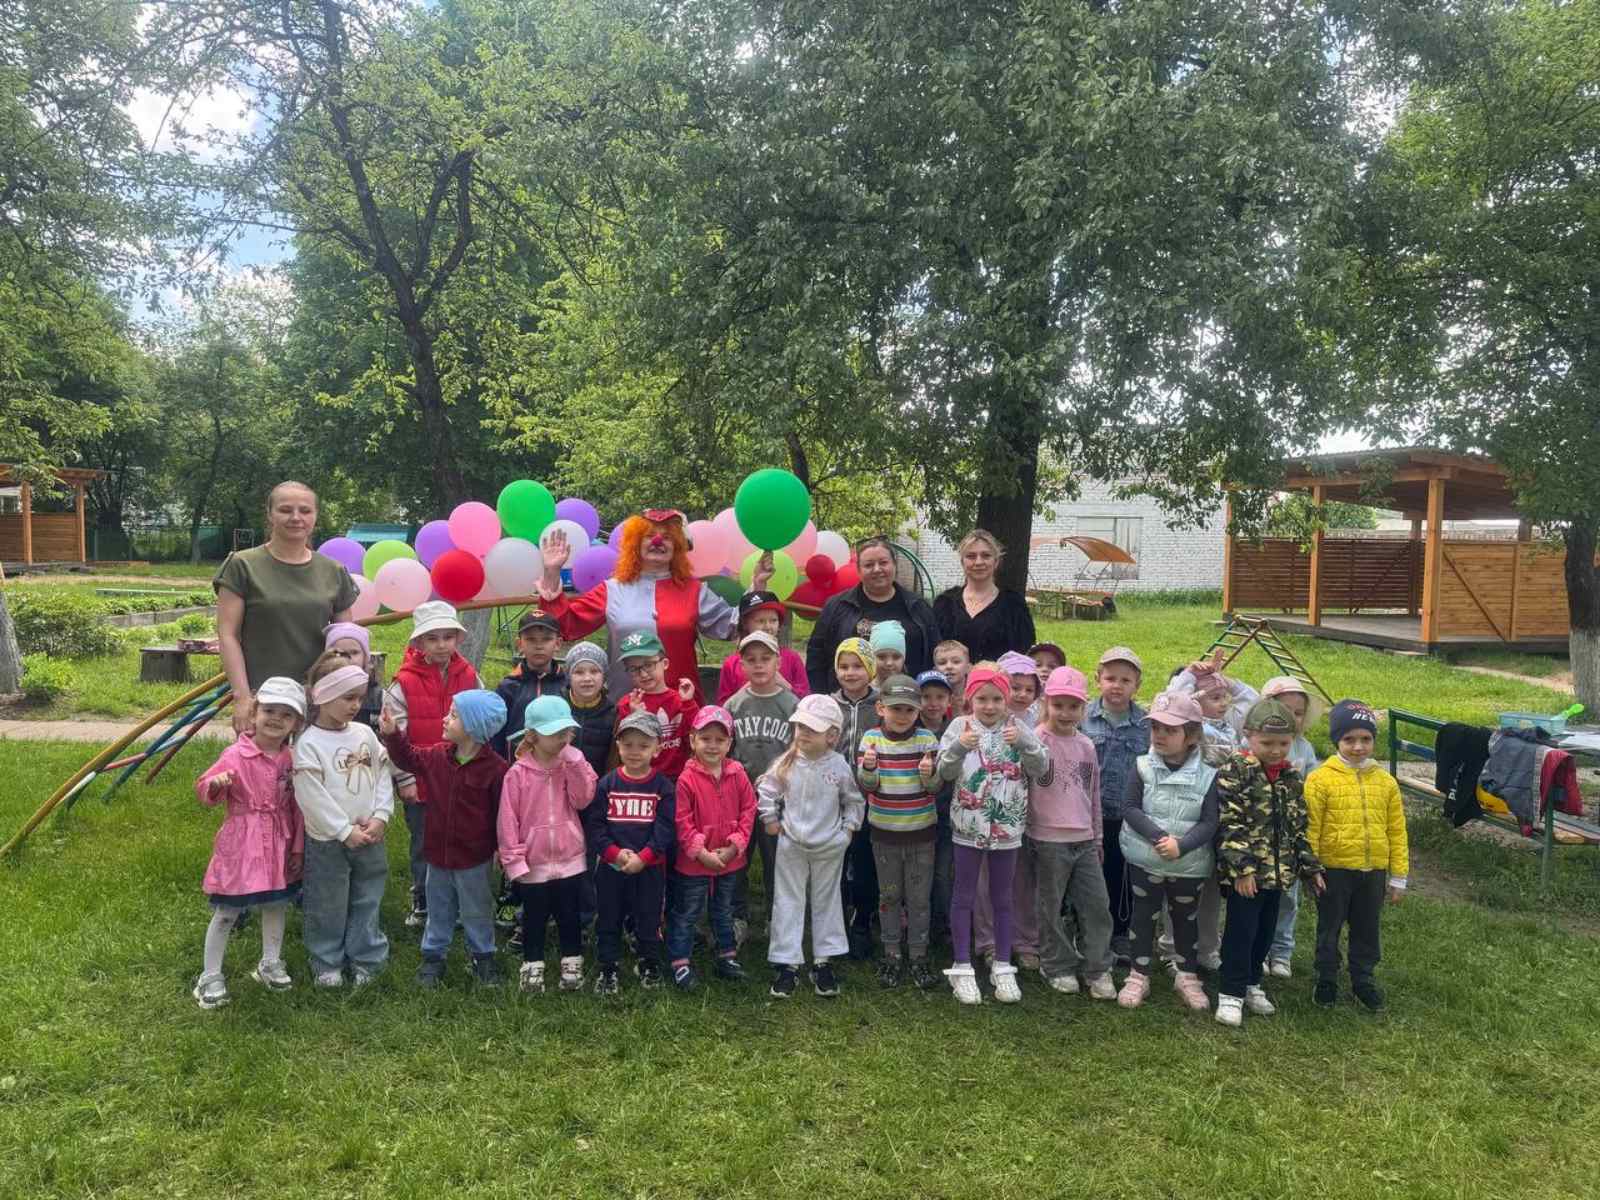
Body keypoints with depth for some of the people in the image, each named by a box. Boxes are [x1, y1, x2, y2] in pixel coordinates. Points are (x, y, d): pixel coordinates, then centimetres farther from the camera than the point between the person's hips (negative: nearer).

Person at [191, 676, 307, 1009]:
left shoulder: (291, 759, 1)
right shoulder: (236, 755, -14)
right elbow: (204, 790, -10)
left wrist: (298, 847, 8)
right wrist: (217, 784, -33)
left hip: (279, 847, 5)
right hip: (241, 846, -5)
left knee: (277, 906, 16)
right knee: (226, 913, 4)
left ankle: (270, 964, 34)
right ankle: (210, 976, 17)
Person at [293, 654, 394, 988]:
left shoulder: (365, 734, 3)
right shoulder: (308, 744, -13)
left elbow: (383, 778, 4)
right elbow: (313, 798, -17)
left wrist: (380, 818, -8)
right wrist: (346, 831, -17)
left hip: (370, 839, 5)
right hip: (328, 842, -4)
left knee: (366, 903, 15)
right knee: (328, 908, 9)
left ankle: (365, 958, 28)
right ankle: (327, 963, 25)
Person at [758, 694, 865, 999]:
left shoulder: (839, 766, -10)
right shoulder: (787, 762, -9)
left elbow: (854, 800, 3)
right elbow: (768, 790, 5)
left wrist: (848, 827, -1)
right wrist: (770, 820, 2)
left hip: (829, 847, 0)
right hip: (792, 845, 0)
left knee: (826, 902, 12)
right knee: (788, 903, 5)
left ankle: (824, 962, 24)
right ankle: (786, 964, 13)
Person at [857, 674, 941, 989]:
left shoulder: (927, 740, -8)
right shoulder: (871, 738, -6)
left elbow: (935, 789, -7)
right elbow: (866, 786, -8)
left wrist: (929, 774, -28)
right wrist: (868, 768, -28)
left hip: (922, 832, -1)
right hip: (884, 832, 1)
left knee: (919, 897, 9)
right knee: (889, 895, 13)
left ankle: (918, 956, 22)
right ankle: (891, 955, 26)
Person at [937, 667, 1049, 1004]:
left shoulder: (1017, 728, -2)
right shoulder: (960, 726, -7)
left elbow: (1040, 768, -10)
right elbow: (945, 772, -14)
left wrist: (1024, 743, -28)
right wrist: (959, 746, -33)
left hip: (1006, 825, 2)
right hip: (968, 825, -1)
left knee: (1002, 897, 13)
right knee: (964, 896, 7)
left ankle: (1003, 967, 24)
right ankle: (962, 968, 18)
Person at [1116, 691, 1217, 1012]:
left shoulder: (1207, 775, -8)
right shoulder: (1143, 767, -6)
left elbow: (1209, 822, -9)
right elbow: (1131, 809, -10)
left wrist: (1181, 845, -23)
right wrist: (1158, 837, -23)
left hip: (1190, 864, 0)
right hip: (1145, 860, 0)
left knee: (1186, 919, 16)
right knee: (1144, 916, 10)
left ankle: (1187, 976, 32)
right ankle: (1139, 975, 22)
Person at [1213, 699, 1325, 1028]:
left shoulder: (1292, 777, 8)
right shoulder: (1235, 771, -13)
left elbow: (1300, 826, 15)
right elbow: (1229, 824, -18)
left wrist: (1310, 867, 12)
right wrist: (1241, 866, -21)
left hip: (1278, 870, 7)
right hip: (1246, 872, -7)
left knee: (1265, 930, 16)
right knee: (1240, 931, -1)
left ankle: (1251, 982, 32)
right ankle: (1231, 993, 10)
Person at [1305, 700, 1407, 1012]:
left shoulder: (1385, 782, 1)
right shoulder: (1321, 779, -11)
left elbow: (1396, 831, 5)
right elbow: (1310, 828, -10)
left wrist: (1398, 877, 5)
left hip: (1373, 871, 3)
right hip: (1334, 869, -3)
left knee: (1367, 929, 16)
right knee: (1329, 928, 11)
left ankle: (1363, 980, 33)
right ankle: (1326, 980, 27)